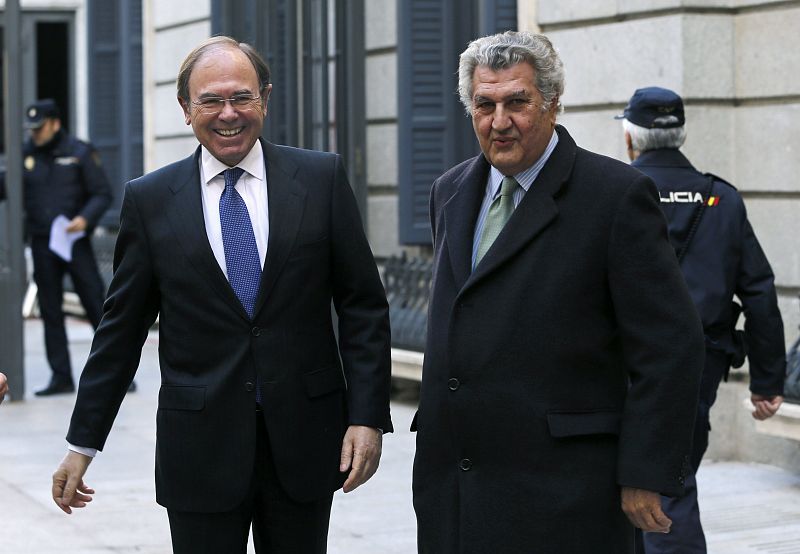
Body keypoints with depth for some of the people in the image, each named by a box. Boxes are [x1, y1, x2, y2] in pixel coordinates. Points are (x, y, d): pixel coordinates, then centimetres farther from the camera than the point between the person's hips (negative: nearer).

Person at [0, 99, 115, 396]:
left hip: (75, 241, -3)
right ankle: (61, 377, 11)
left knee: (96, 304, -2)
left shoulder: (80, 152, -2)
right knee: (50, 312, 5)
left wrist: (85, 218, -20)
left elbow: (102, 194, -3)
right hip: (42, 244, 4)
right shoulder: (26, 155, 7)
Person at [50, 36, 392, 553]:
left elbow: (362, 306, 2)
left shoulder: (321, 178, 1)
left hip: (305, 438, 1)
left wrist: (368, 416, -6)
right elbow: (121, 328, 6)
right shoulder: (150, 199, 2)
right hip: (199, 447, 0)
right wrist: (83, 443, 5)